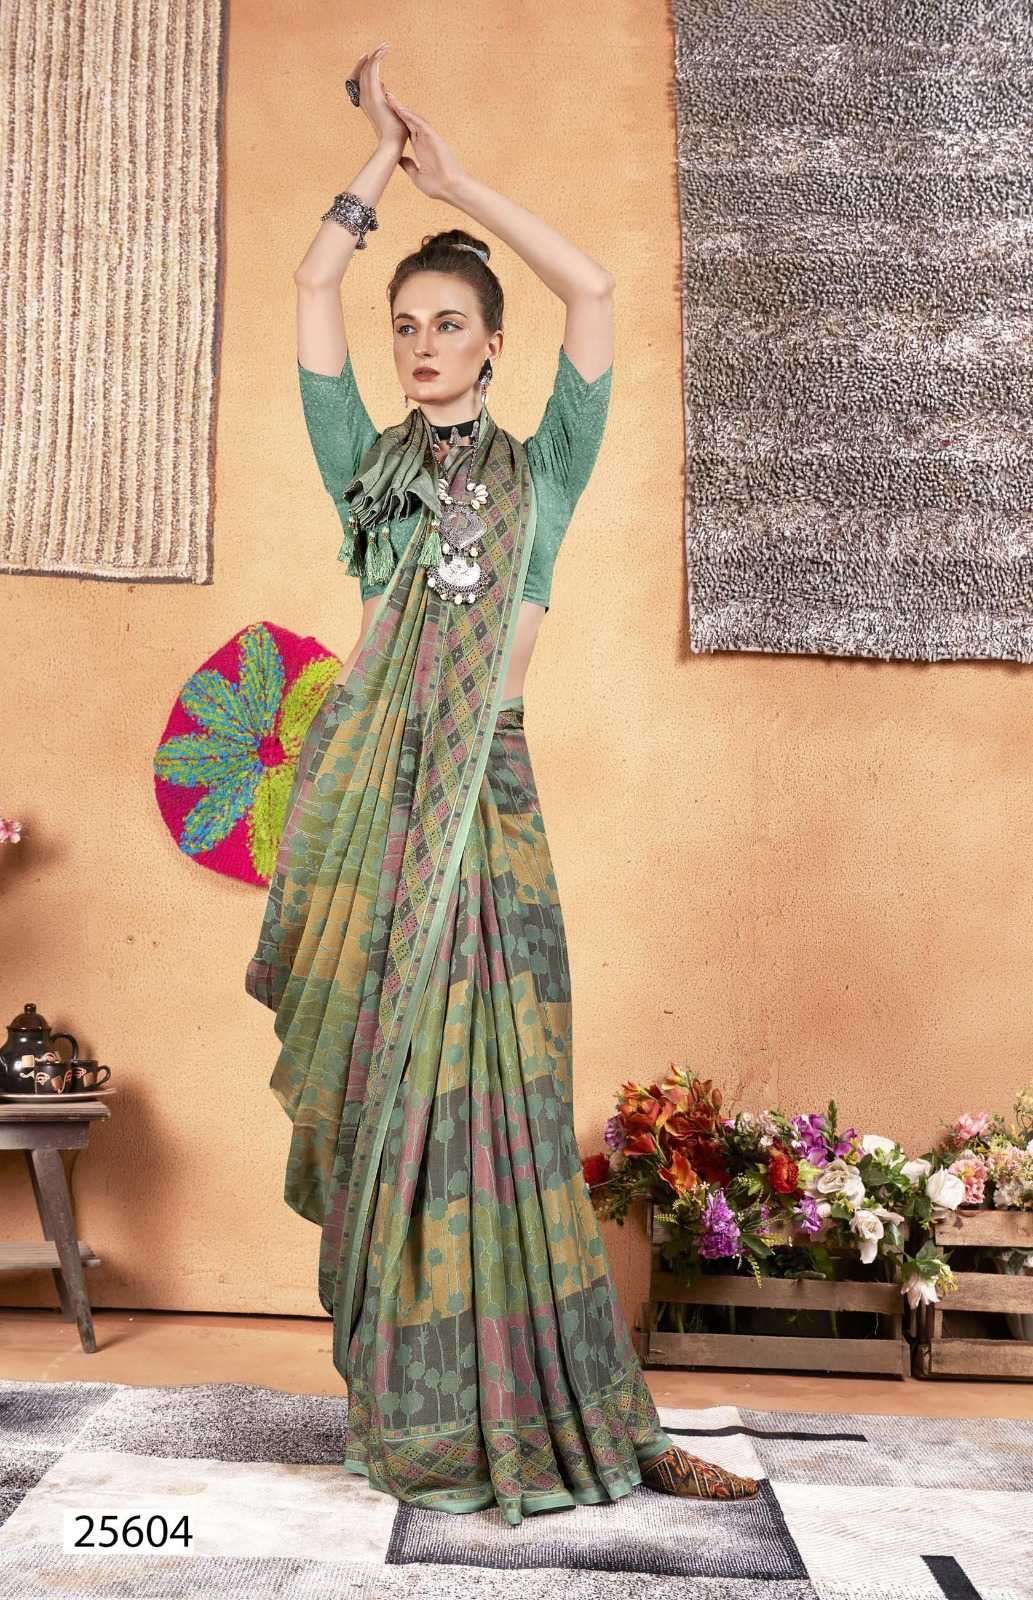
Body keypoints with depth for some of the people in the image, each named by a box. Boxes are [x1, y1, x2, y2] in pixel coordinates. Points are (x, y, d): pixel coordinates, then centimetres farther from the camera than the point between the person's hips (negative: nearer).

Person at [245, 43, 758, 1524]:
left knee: (497, 1091, -4)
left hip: (488, 791, -1)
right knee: (387, 1086, 1)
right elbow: (313, 288, 12)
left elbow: (592, 289, 5)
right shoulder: (367, 462, 16)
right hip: (372, 788, 2)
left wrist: (456, 176, 11)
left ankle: (579, 1416, 5)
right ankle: (418, 1410, 11)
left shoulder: (541, 469, 13)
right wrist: (385, 155, 19)